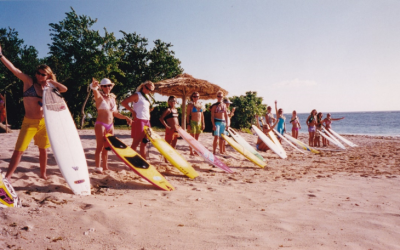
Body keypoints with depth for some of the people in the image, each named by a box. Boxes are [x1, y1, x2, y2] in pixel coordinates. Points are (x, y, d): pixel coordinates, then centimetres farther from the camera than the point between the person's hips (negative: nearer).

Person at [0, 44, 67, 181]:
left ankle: (43, 174, 26)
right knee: (18, 150, -5)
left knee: (43, 150, 12)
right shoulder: (29, 81, -1)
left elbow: (64, 89, 4)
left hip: (44, 122, 4)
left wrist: (51, 82, -1)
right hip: (29, 122, -4)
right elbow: (14, 69, -11)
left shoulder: (47, 88, 9)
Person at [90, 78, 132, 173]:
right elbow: (95, 91, -30)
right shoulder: (99, 96, -5)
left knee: (106, 147, 13)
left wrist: (125, 117, 7)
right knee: (100, 147, -3)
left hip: (110, 126, 6)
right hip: (100, 125, -6)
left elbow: (115, 113, 19)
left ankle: (105, 167, 24)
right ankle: (98, 168, 4)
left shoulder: (112, 98, 13)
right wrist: (94, 86, -53)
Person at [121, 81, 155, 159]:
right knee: (136, 142, -7)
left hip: (146, 121, 9)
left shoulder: (147, 96, 16)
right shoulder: (137, 95, -8)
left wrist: (150, 107, 11)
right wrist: (132, 111, -17)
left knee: (144, 142, 12)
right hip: (139, 120, -9)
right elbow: (123, 102, -15)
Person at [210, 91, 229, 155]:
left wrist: (227, 123, 9)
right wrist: (213, 125, -15)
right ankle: (214, 151, -10)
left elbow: (226, 115, 16)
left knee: (222, 137, 10)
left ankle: (221, 151, 21)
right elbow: (212, 116, -6)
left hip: (223, 122, 5)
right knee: (216, 137, -14)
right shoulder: (214, 106, -3)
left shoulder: (224, 105, 12)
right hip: (217, 122, -5)